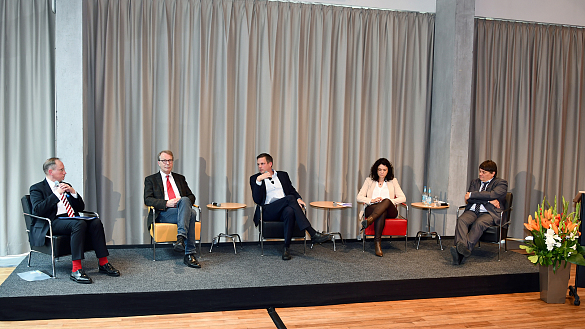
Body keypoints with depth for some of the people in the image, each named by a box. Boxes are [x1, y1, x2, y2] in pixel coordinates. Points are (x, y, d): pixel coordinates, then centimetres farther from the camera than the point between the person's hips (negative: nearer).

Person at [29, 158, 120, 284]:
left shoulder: (66, 186, 24)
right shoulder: (37, 188, 6)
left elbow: (81, 208, 20)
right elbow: (38, 210, -13)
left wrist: (73, 192, 3)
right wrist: (57, 193, -15)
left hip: (70, 219, 6)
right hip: (53, 222, -6)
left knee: (96, 222, -22)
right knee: (79, 224, -35)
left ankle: (103, 263, -18)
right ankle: (76, 270, -38)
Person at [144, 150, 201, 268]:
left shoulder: (180, 178, 26)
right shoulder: (151, 179, 15)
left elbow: (191, 196, 20)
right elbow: (147, 200, 1)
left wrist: (184, 201, -6)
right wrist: (166, 203, -16)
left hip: (183, 210, 4)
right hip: (164, 214, -3)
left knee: (185, 200, -36)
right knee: (191, 213, -34)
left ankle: (181, 238, -44)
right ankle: (190, 254, -38)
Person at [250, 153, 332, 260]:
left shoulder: (283, 175, 22)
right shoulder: (255, 178, 12)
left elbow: (292, 190, 19)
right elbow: (257, 200, 0)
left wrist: (298, 199, -4)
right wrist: (258, 180, -12)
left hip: (285, 208, 3)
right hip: (268, 210, -2)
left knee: (290, 212, -37)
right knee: (290, 198, -31)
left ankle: (286, 247, -29)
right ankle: (313, 234, -36)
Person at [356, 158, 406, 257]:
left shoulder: (393, 181, 20)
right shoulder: (369, 180, 19)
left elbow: (403, 198, 9)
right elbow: (359, 197, 8)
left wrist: (389, 201, -9)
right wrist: (372, 200, -11)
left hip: (390, 211, 0)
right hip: (372, 209, 0)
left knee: (386, 201, -37)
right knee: (382, 212, -39)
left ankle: (369, 220, -57)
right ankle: (377, 243, -47)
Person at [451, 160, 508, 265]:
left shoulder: (501, 183, 12)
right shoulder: (475, 182, 25)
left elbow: (492, 195, -10)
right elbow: (468, 199, 7)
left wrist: (471, 195, -4)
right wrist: (489, 201, -5)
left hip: (489, 213, -3)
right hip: (472, 211, 4)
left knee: (479, 223, -36)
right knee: (461, 220, -30)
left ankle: (466, 248, -52)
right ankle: (460, 247, -51)